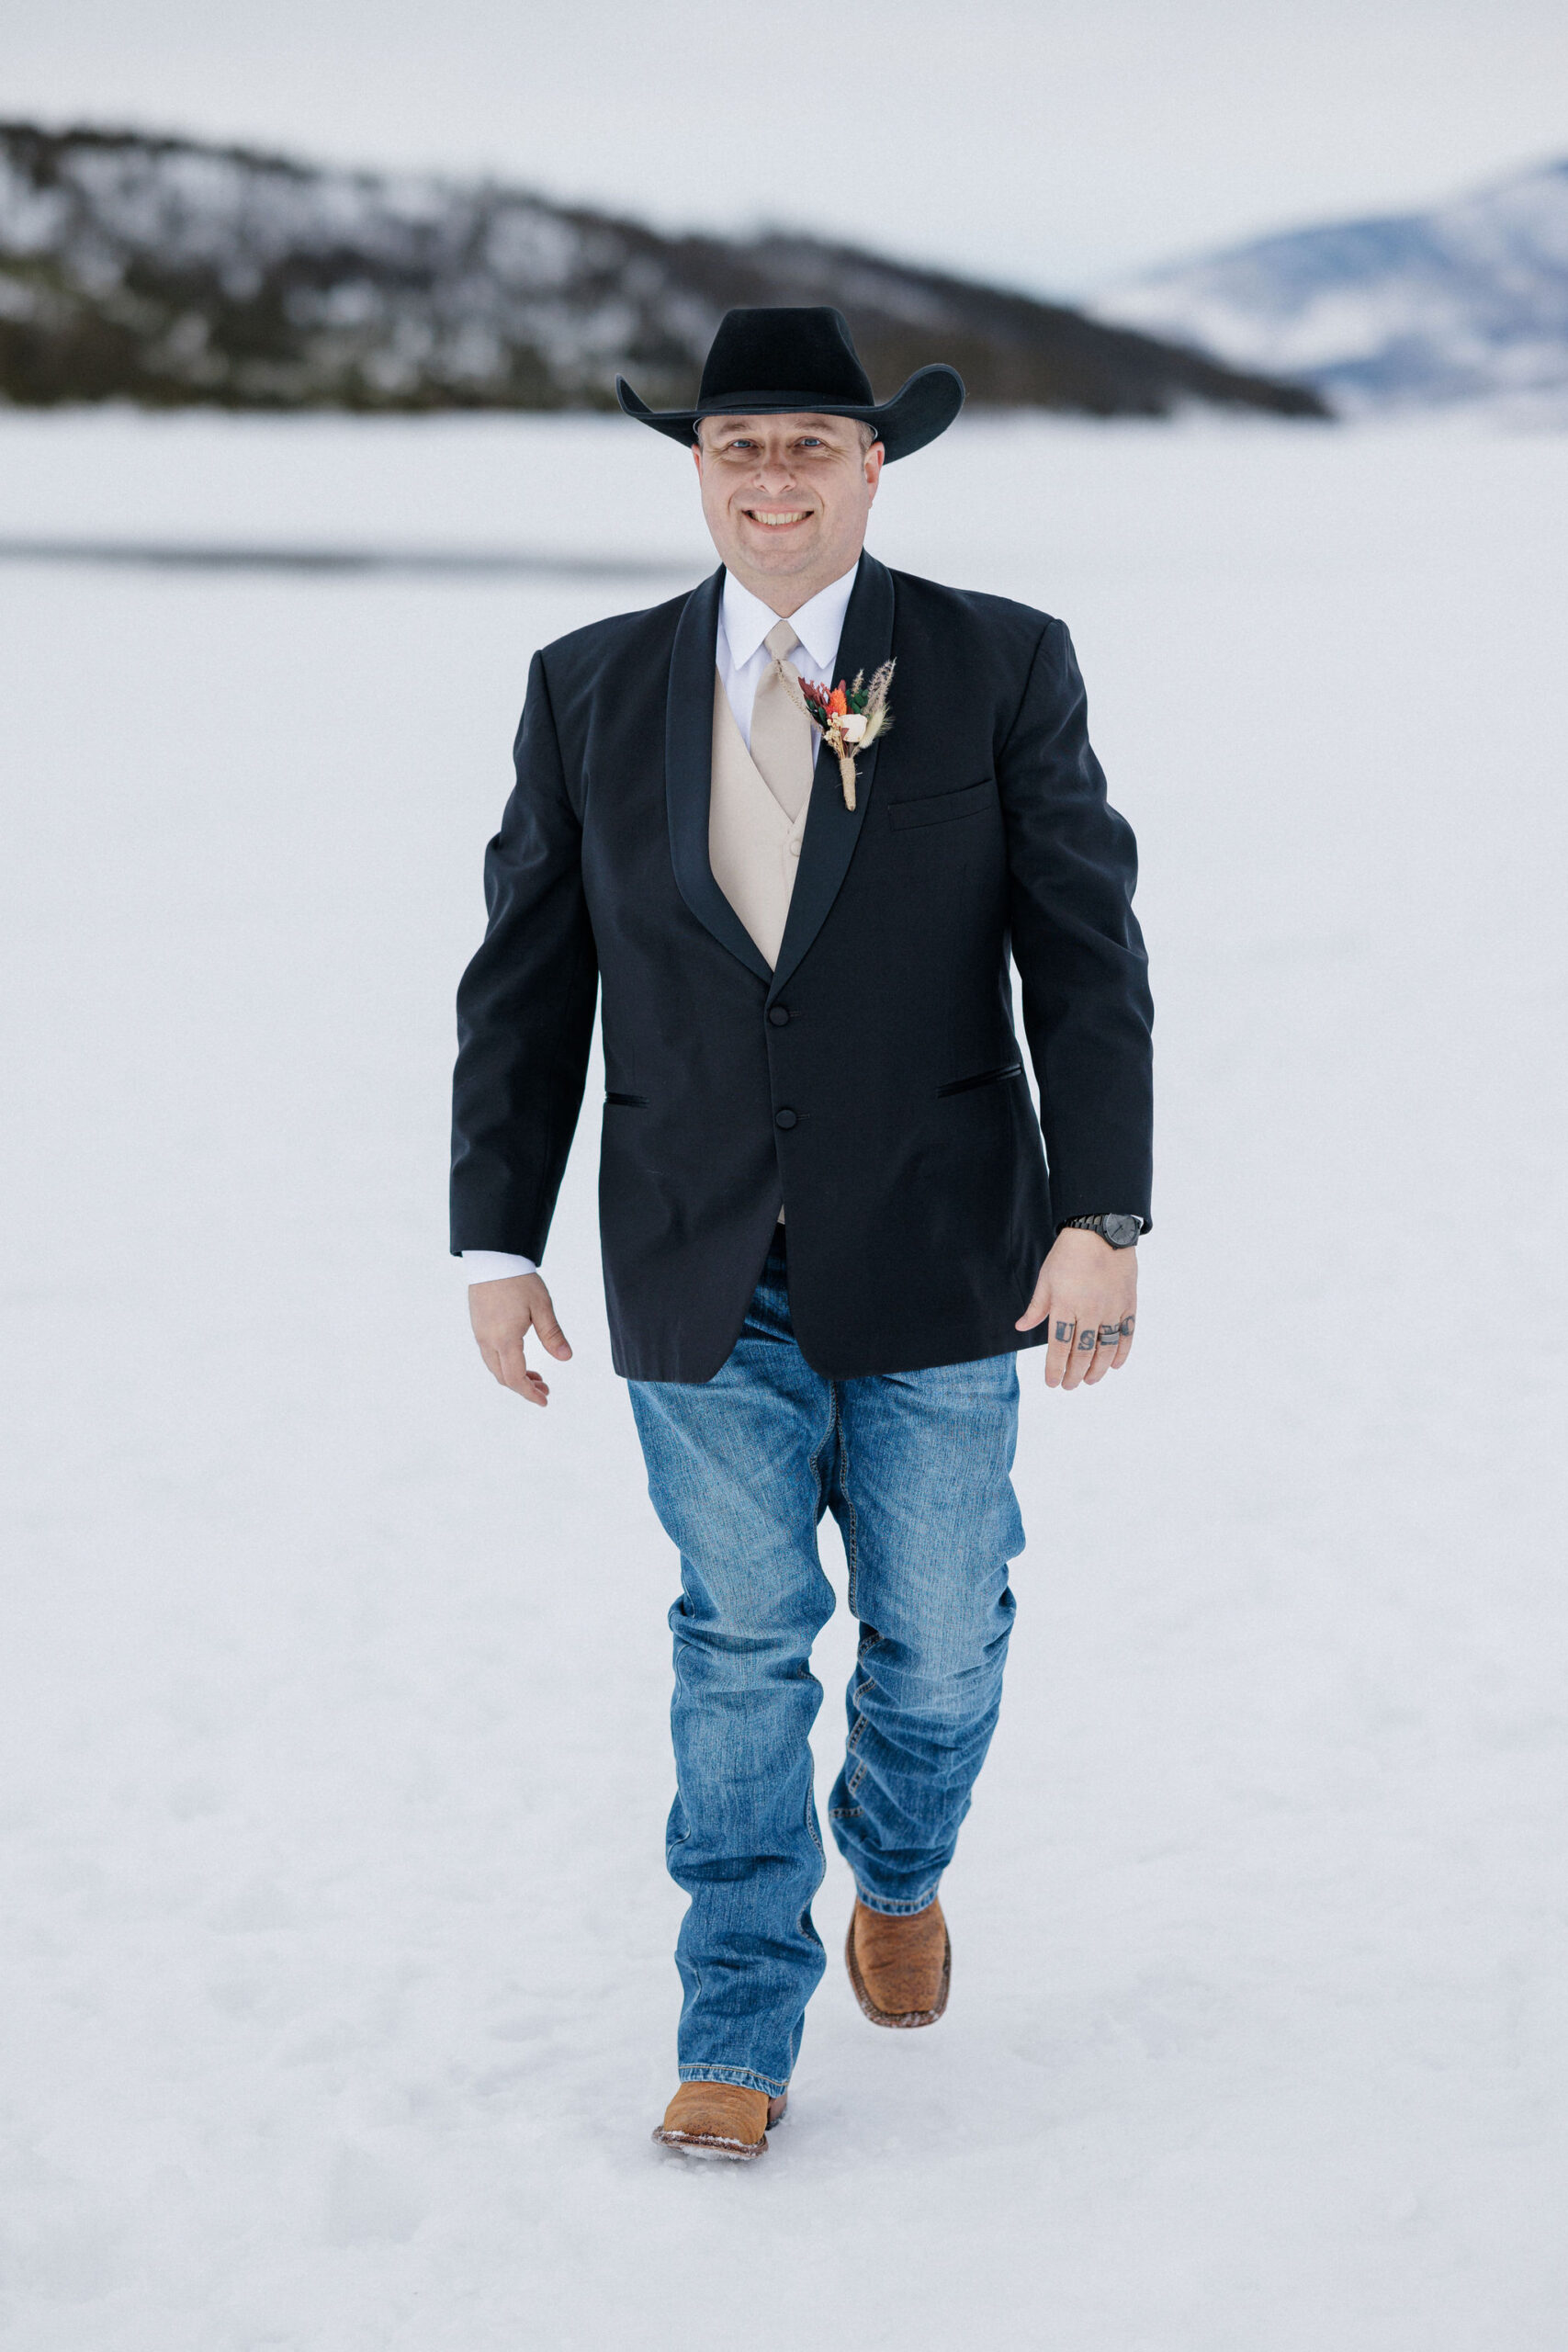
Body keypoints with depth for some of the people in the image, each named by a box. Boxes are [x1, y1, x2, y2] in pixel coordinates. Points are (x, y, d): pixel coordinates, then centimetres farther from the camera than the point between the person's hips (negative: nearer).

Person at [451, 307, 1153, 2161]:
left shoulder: (1001, 669, -3)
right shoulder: (590, 690, 2)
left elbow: (1087, 954, -5)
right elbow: (525, 983, 5)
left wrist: (1103, 1216, -13)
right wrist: (496, 1243, 1)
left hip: (936, 1269, -1)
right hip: (697, 1281, 1)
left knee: (938, 1643, 10)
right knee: (739, 1651, 6)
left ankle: (898, 1874, 42)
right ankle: (738, 2031, 18)